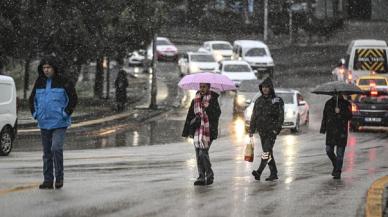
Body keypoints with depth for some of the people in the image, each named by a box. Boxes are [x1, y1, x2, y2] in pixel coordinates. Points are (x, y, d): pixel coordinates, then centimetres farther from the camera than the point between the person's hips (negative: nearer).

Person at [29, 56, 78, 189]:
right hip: (44, 123, 5)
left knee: (56, 148, -17)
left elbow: (73, 98, -4)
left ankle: (59, 177, -4)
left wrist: (66, 113, -10)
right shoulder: (39, 82, 7)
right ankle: (48, 180, 13)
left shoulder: (63, 82, -6)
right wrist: (35, 113, 7)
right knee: (47, 152, 8)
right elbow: (32, 98, 18)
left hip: (59, 123, -5)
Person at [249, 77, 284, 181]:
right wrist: (251, 130, 10)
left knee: (267, 150, -17)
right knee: (268, 152, 8)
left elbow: (281, 116, -6)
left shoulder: (277, 101, -3)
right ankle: (274, 173, 15)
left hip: (272, 130, -6)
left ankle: (259, 172, -27)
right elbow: (254, 116, 15)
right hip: (262, 130, 6)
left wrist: (276, 128, -16)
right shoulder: (259, 101, 12)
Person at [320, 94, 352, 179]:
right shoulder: (328, 103, 10)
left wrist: (340, 112, -21)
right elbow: (324, 117, 15)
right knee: (329, 150, 0)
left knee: (340, 153, -3)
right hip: (330, 131, 3)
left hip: (341, 132, -3)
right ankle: (335, 166, 24)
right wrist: (323, 129, 10)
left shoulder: (346, 104, 1)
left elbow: (349, 117, -7)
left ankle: (338, 172, 1)